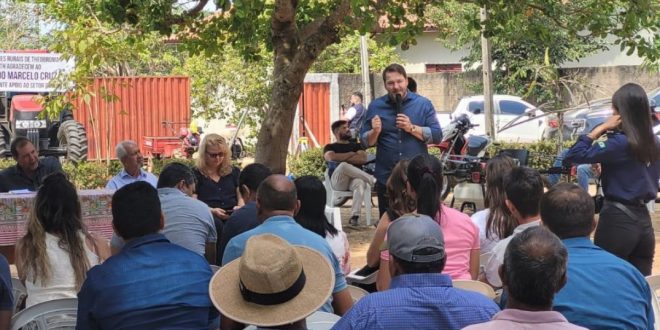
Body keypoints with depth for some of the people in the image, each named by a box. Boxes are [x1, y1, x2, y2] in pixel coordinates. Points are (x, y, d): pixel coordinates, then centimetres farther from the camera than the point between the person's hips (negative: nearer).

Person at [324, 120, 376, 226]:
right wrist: (351, 154, 3)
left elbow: (363, 159, 4)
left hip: (355, 178, 2)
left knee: (360, 183, -38)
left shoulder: (356, 145, 25)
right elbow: (332, 157, -6)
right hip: (338, 181, -1)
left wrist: (341, 158, 1)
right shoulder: (330, 147, 18)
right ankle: (372, 180, -24)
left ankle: (354, 215, -47)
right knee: (343, 165, -37)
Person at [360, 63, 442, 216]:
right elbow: (365, 142, 5)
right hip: (386, 178, 1)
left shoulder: (423, 104, 2)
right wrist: (375, 132, -16)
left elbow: (437, 136, -4)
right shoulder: (375, 106, 6)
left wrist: (412, 128, -16)